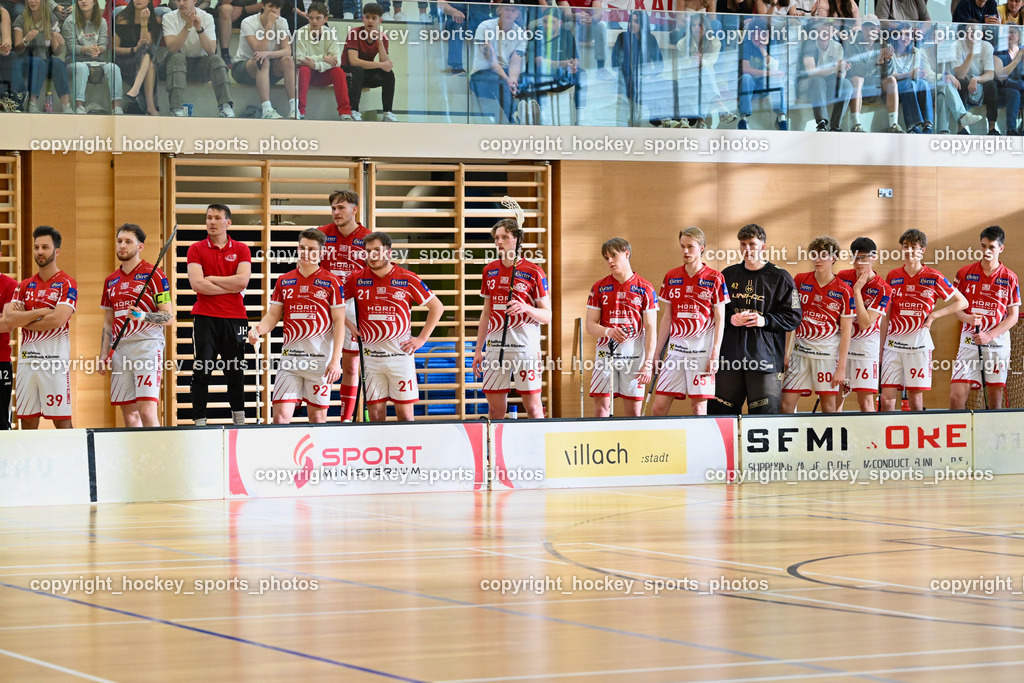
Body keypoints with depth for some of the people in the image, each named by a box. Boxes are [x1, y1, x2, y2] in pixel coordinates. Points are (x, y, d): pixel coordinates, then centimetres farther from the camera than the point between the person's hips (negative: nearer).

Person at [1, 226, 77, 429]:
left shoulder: (67, 284, -1)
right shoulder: (25, 286, 15)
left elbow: (58, 320, -14)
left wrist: (24, 321, -3)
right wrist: (41, 313, -8)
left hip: (55, 359, -5)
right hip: (26, 358, 5)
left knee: (61, 421, -7)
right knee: (28, 421, 5)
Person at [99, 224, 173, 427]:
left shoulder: (154, 275, -1)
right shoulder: (111, 280, 18)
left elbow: (169, 317, -5)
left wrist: (143, 316, -22)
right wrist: (103, 354, 14)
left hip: (147, 346, -6)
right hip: (120, 349, 6)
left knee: (147, 412, -16)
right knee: (129, 414, 4)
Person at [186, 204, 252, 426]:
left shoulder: (241, 249, 6)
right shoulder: (196, 249, 4)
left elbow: (242, 281, -9)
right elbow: (197, 284, -9)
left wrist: (211, 279, -8)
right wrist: (230, 287, -8)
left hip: (234, 318, 1)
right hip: (205, 318, -1)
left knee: (235, 371, 8)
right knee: (201, 372, -4)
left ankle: (239, 419, 19)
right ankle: (199, 420, -2)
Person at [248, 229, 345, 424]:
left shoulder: (331, 283, 0)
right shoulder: (284, 281, 11)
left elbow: (339, 322, -2)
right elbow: (273, 316, 14)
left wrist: (336, 360, -10)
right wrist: (258, 329, -9)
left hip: (320, 359, -3)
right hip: (290, 357, 3)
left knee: (318, 417, 2)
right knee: (281, 415, -7)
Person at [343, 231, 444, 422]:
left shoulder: (407, 279, -1)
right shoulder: (357, 279, 3)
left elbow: (437, 307, 7)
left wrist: (421, 338, 2)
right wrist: (350, 325, 5)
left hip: (400, 352, -2)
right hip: (371, 354, 2)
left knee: (405, 414, -2)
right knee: (375, 414, 2)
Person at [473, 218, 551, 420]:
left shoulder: (533, 272, -3)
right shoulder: (489, 271, 13)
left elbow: (547, 316, -1)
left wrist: (526, 308, -21)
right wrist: (478, 349, 16)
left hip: (525, 345, -4)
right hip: (495, 346, 4)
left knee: (532, 405, -5)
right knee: (495, 407, 3)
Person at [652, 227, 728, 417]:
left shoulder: (714, 278, 0)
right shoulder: (671, 277, 11)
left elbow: (720, 319, -1)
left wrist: (715, 355, -9)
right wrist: (656, 352, 13)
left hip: (702, 351, -4)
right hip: (675, 350, 4)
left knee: (699, 407, -4)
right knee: (659, 407, -2)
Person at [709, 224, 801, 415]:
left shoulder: (780, 278, 3)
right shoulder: (728, 275, 14)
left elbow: (793, 318, 1)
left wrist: (765, 321, -13)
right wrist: (730, 319, -3)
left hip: (765, 355, -3)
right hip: (730, 354, 3)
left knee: (765, 413, -6)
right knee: (720, 411, 2)